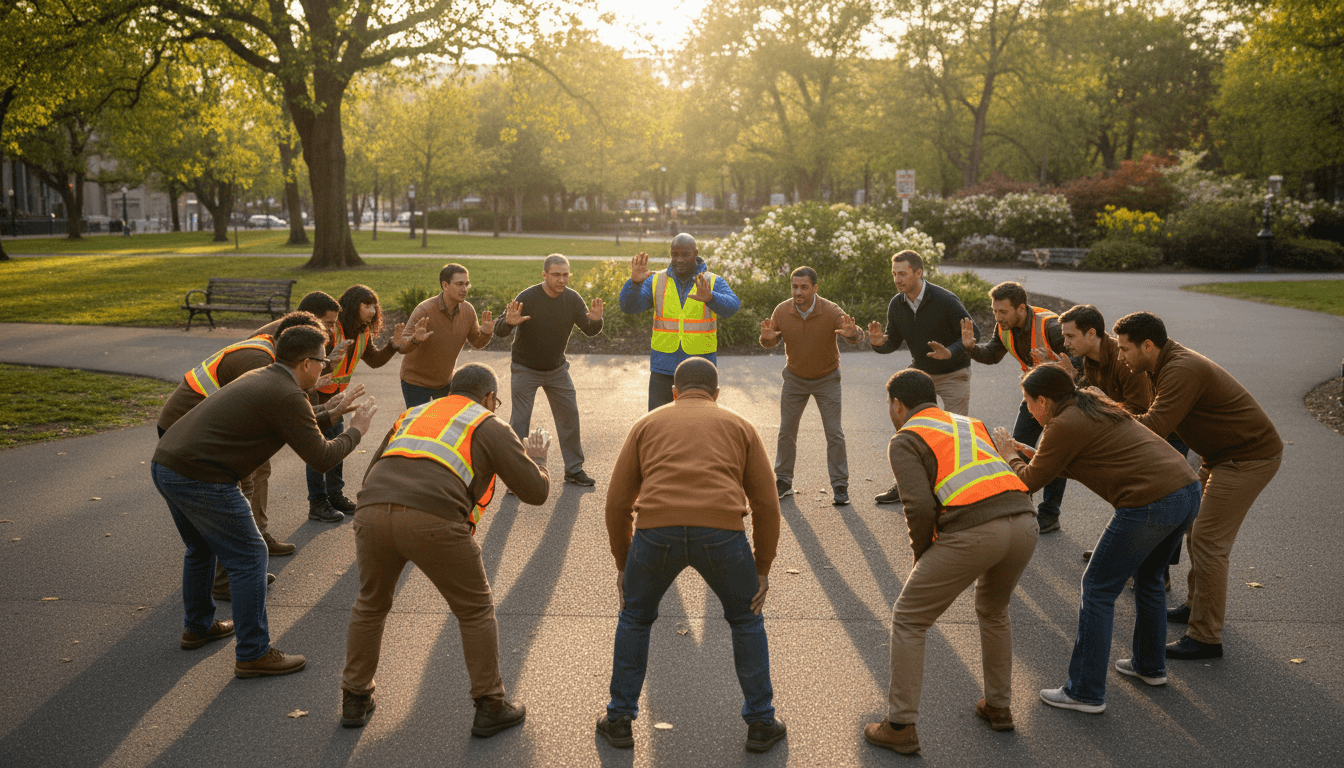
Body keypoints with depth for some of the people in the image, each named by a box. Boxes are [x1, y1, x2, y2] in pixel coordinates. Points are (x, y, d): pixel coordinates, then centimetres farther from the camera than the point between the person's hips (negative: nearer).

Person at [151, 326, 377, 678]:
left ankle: (197, 626, 45)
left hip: (165, 464, 10)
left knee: (201, 548, 28)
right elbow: (321, 457, -10)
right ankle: (253, 654, 6)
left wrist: (330, 413, 34)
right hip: (200, 478, -10)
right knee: (248, 557, 1)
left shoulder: (261, 378, 16)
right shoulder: (288, 395, -13)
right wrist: (356, 431, 5)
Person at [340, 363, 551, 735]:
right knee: (475, 610, 16)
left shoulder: (412, 414, 33)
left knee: (371, 605, 28)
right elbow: (535, 491, 18)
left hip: (371, 513, 4)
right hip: (433, 521, -4)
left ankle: (355, 700, 37)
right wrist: (536, 457, 38)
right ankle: (490, 707, 23)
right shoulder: (490, 426, 19)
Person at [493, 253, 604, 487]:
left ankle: (574, 469, 22)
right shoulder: (527, 298, -22)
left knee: (569, 416, 8)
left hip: (557, 369, 4)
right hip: (525, 369, -4)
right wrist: (509, 322, -47)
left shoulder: (572, 298, -9)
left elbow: (590, 331, -4)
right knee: (519, 421, -6)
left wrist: (596, 320, -26)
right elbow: (499, 331, -24)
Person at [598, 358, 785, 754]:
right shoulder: (739, 426, 25)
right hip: (722, 531, 0)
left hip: (656, 529, 0)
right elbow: (766, 504, 18)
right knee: (746, 618, 25)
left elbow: (617, 503, 21)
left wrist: (622, 564, 30)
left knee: (635, 618, 26)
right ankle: (761, 724, 29)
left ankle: (619, 720, 32)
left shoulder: (648, 424, 26)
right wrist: (763, 567, 26)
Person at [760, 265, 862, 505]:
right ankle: (783, 482, 17)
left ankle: (840, 486, 4)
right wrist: (767, 337, -28)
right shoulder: (782, 311, -15)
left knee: (834, 432, -5)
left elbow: (855, 336, -32)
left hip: (827, 378, -2)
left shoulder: (830, 311, -24)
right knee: (786, 431, 5)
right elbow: (770, 341, -3)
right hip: (794, 378, 3)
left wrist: (852, 333, -57)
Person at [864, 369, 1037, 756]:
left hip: (974, 531, -7)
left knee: (908, 620, 9)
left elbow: (920, 507, -6)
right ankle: (998, 706, 41)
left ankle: (900, 727, 12)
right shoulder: (970, 423, 29)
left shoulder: (905, 439, 9)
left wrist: (922, 557, 11)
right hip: (1024, 521, 7)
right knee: (993, 611, 33)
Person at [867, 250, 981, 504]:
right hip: (919, 373, 5)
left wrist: (950, 352, -35)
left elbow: (973, 333, -19)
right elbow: (894, 342, 3)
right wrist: (879, 342, -21)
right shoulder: (897, 305, -7)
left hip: (952, 373, -5)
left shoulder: (945, 300, -24)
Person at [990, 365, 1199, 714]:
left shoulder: (1064, 425, -7)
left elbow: (1029, 482, 2)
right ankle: (1150, 665, 44)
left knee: (1098, 590, 3)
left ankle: (1085, 692, 7)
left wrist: (1009, 455, 19)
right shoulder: (1096, 406, 20)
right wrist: (1029, 453, 30)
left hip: (1151, 503, -9)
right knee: (1148, 578, 28)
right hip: (1188, 489, 9)